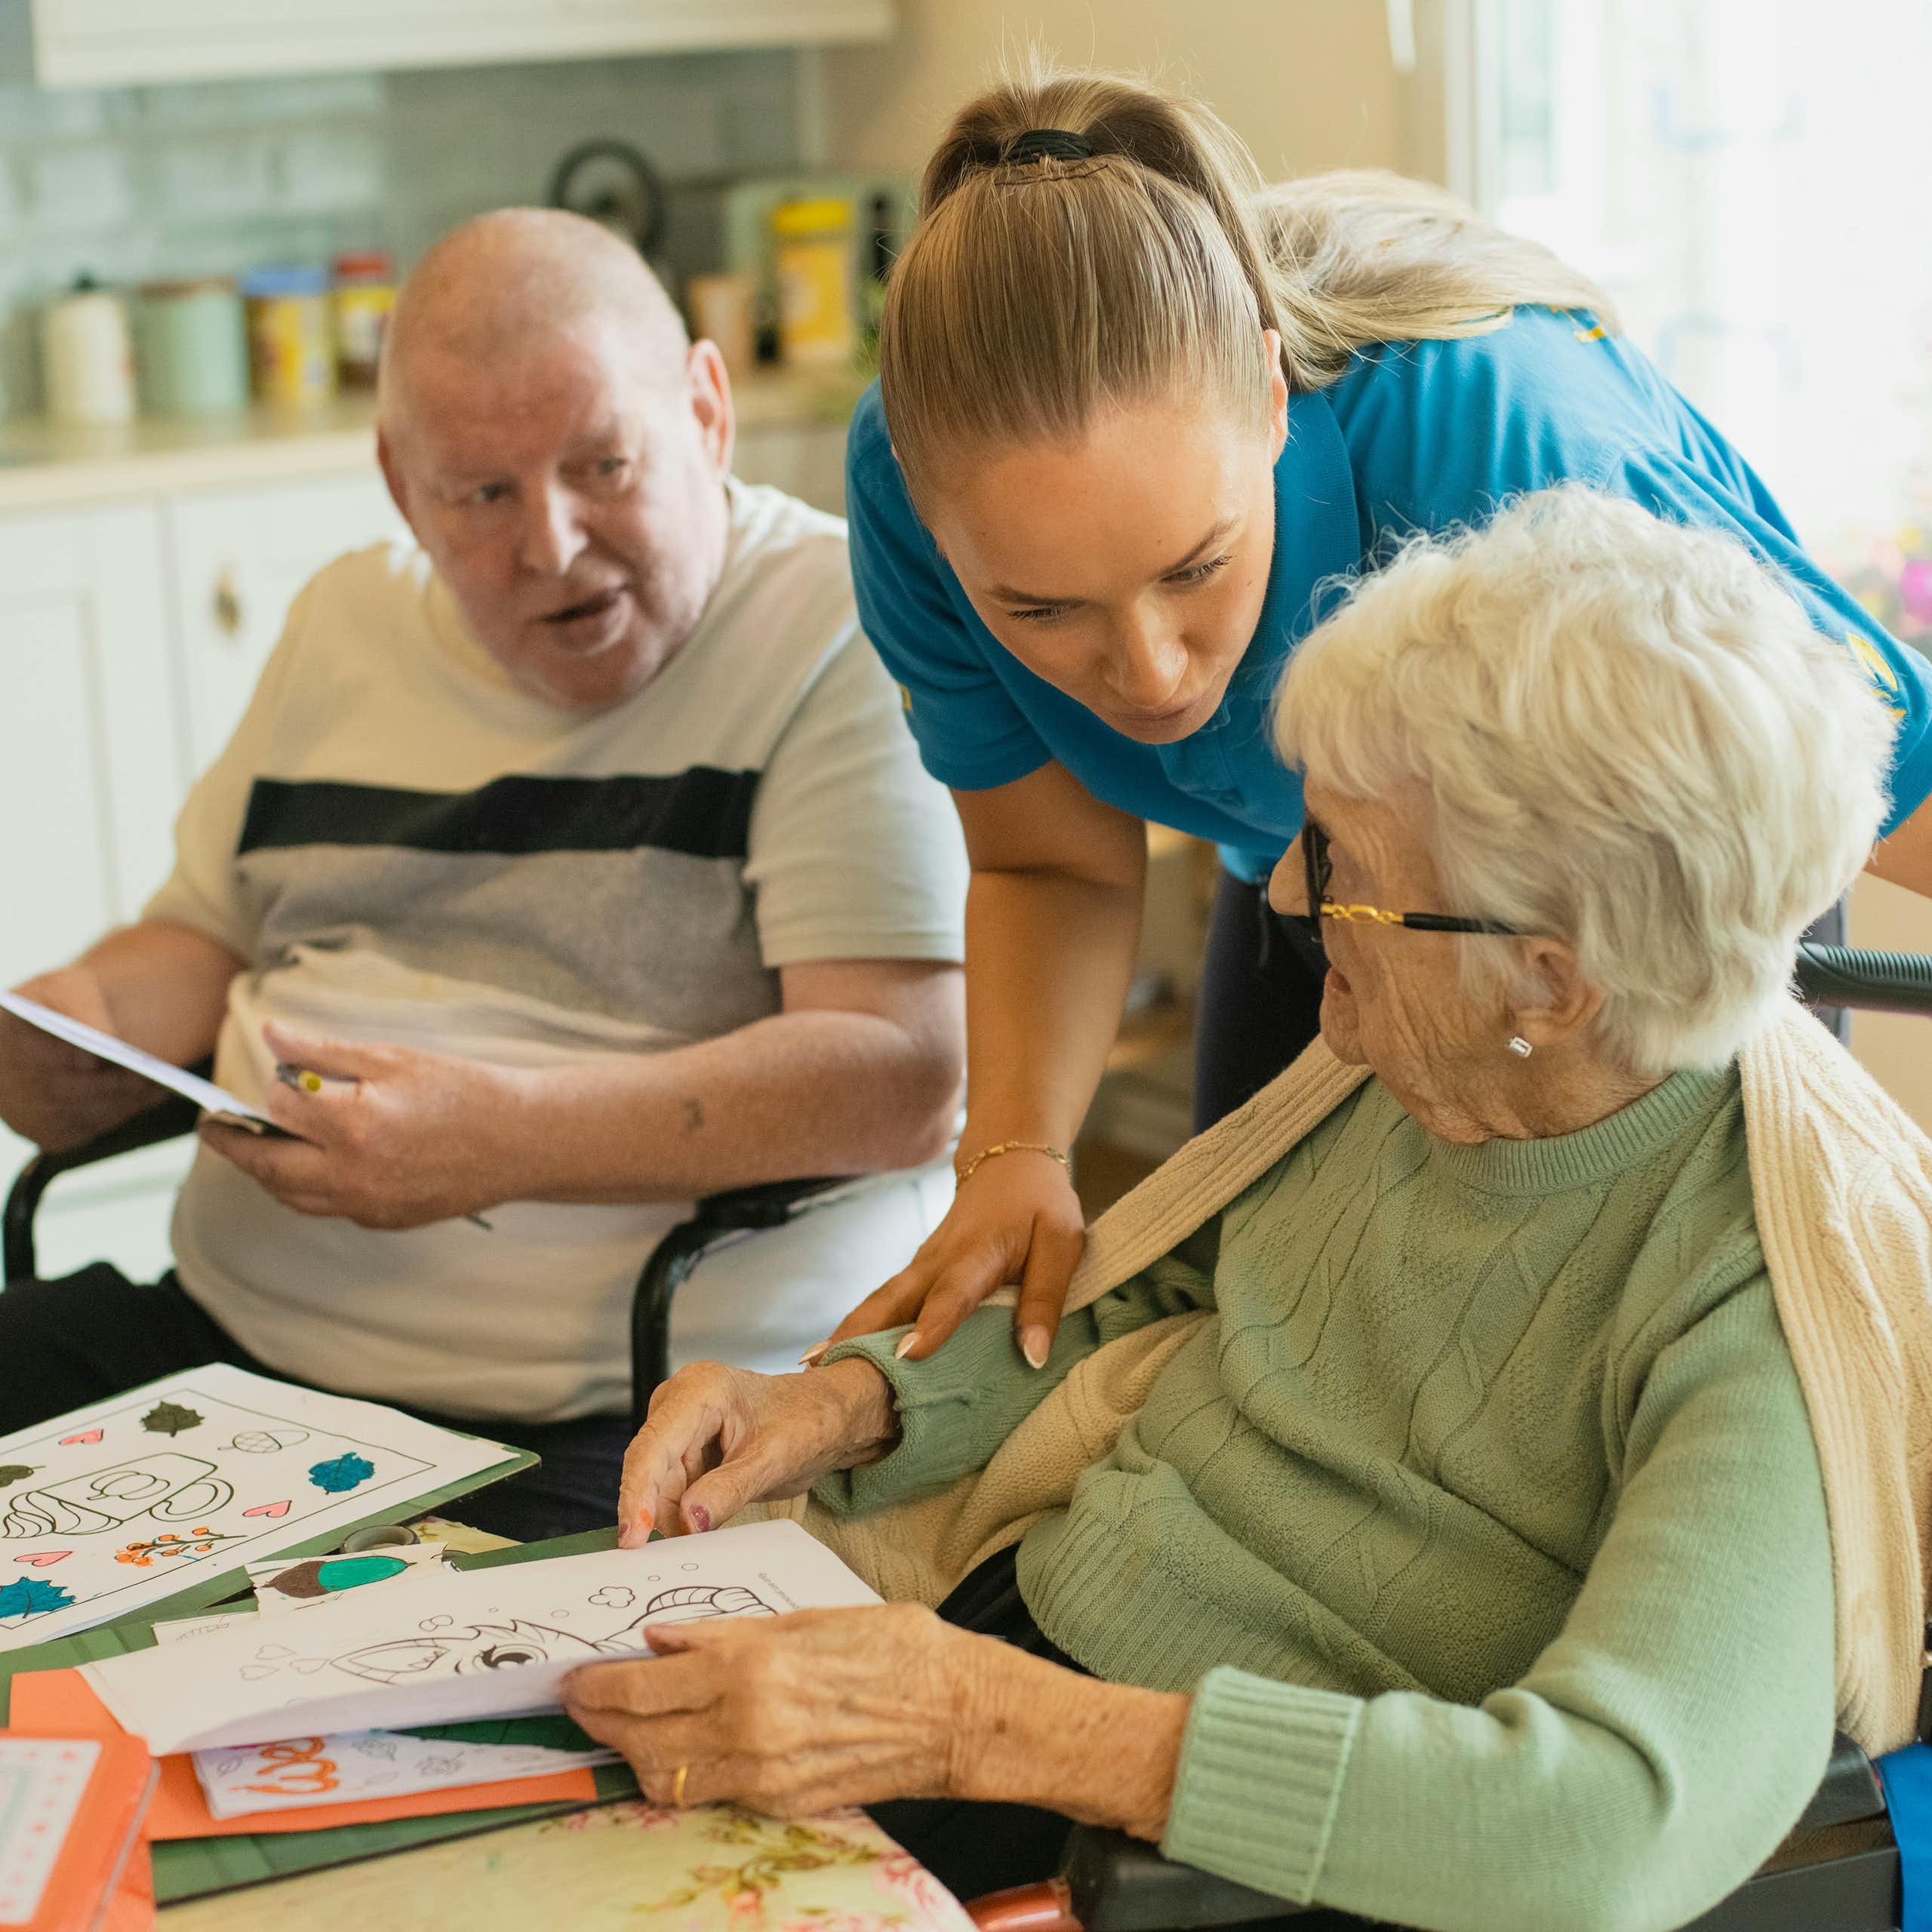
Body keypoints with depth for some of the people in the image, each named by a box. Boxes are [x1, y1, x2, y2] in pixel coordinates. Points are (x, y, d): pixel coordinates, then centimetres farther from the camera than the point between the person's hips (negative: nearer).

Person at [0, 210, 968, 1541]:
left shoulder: (842, 633, -7)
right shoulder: (347, 622, 16)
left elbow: (906, 1080, -16)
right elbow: (207, 934, 27)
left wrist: (505, 1137, -25)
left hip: (616, 1418, -6)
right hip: (232, 1322, 7)